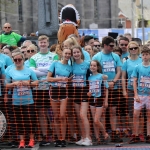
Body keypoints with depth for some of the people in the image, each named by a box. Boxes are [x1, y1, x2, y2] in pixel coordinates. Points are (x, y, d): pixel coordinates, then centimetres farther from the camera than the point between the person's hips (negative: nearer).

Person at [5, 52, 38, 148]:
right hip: (16, 101, 1)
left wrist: (28, 83, -11)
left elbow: (36, 82, 7)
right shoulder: (10, 72, 4)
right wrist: (14, 83, -11)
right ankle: (22, 141, 10)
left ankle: (32, 140, 13)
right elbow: (7, 86, 7)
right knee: (19, 121, 3)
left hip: (28, 100, -1)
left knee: (30, 120, 0)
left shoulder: (29, 71, 3)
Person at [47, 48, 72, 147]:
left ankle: (63, 139, -4)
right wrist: (60, 79, -11)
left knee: (62, 116, -9)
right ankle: (59, 139, 11)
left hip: (64, 91, 0)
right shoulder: (55, 63, 3)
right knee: (56, 117, 4)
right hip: (54, 90, 0)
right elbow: (48, 78, -2)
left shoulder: (70, 68, 8)